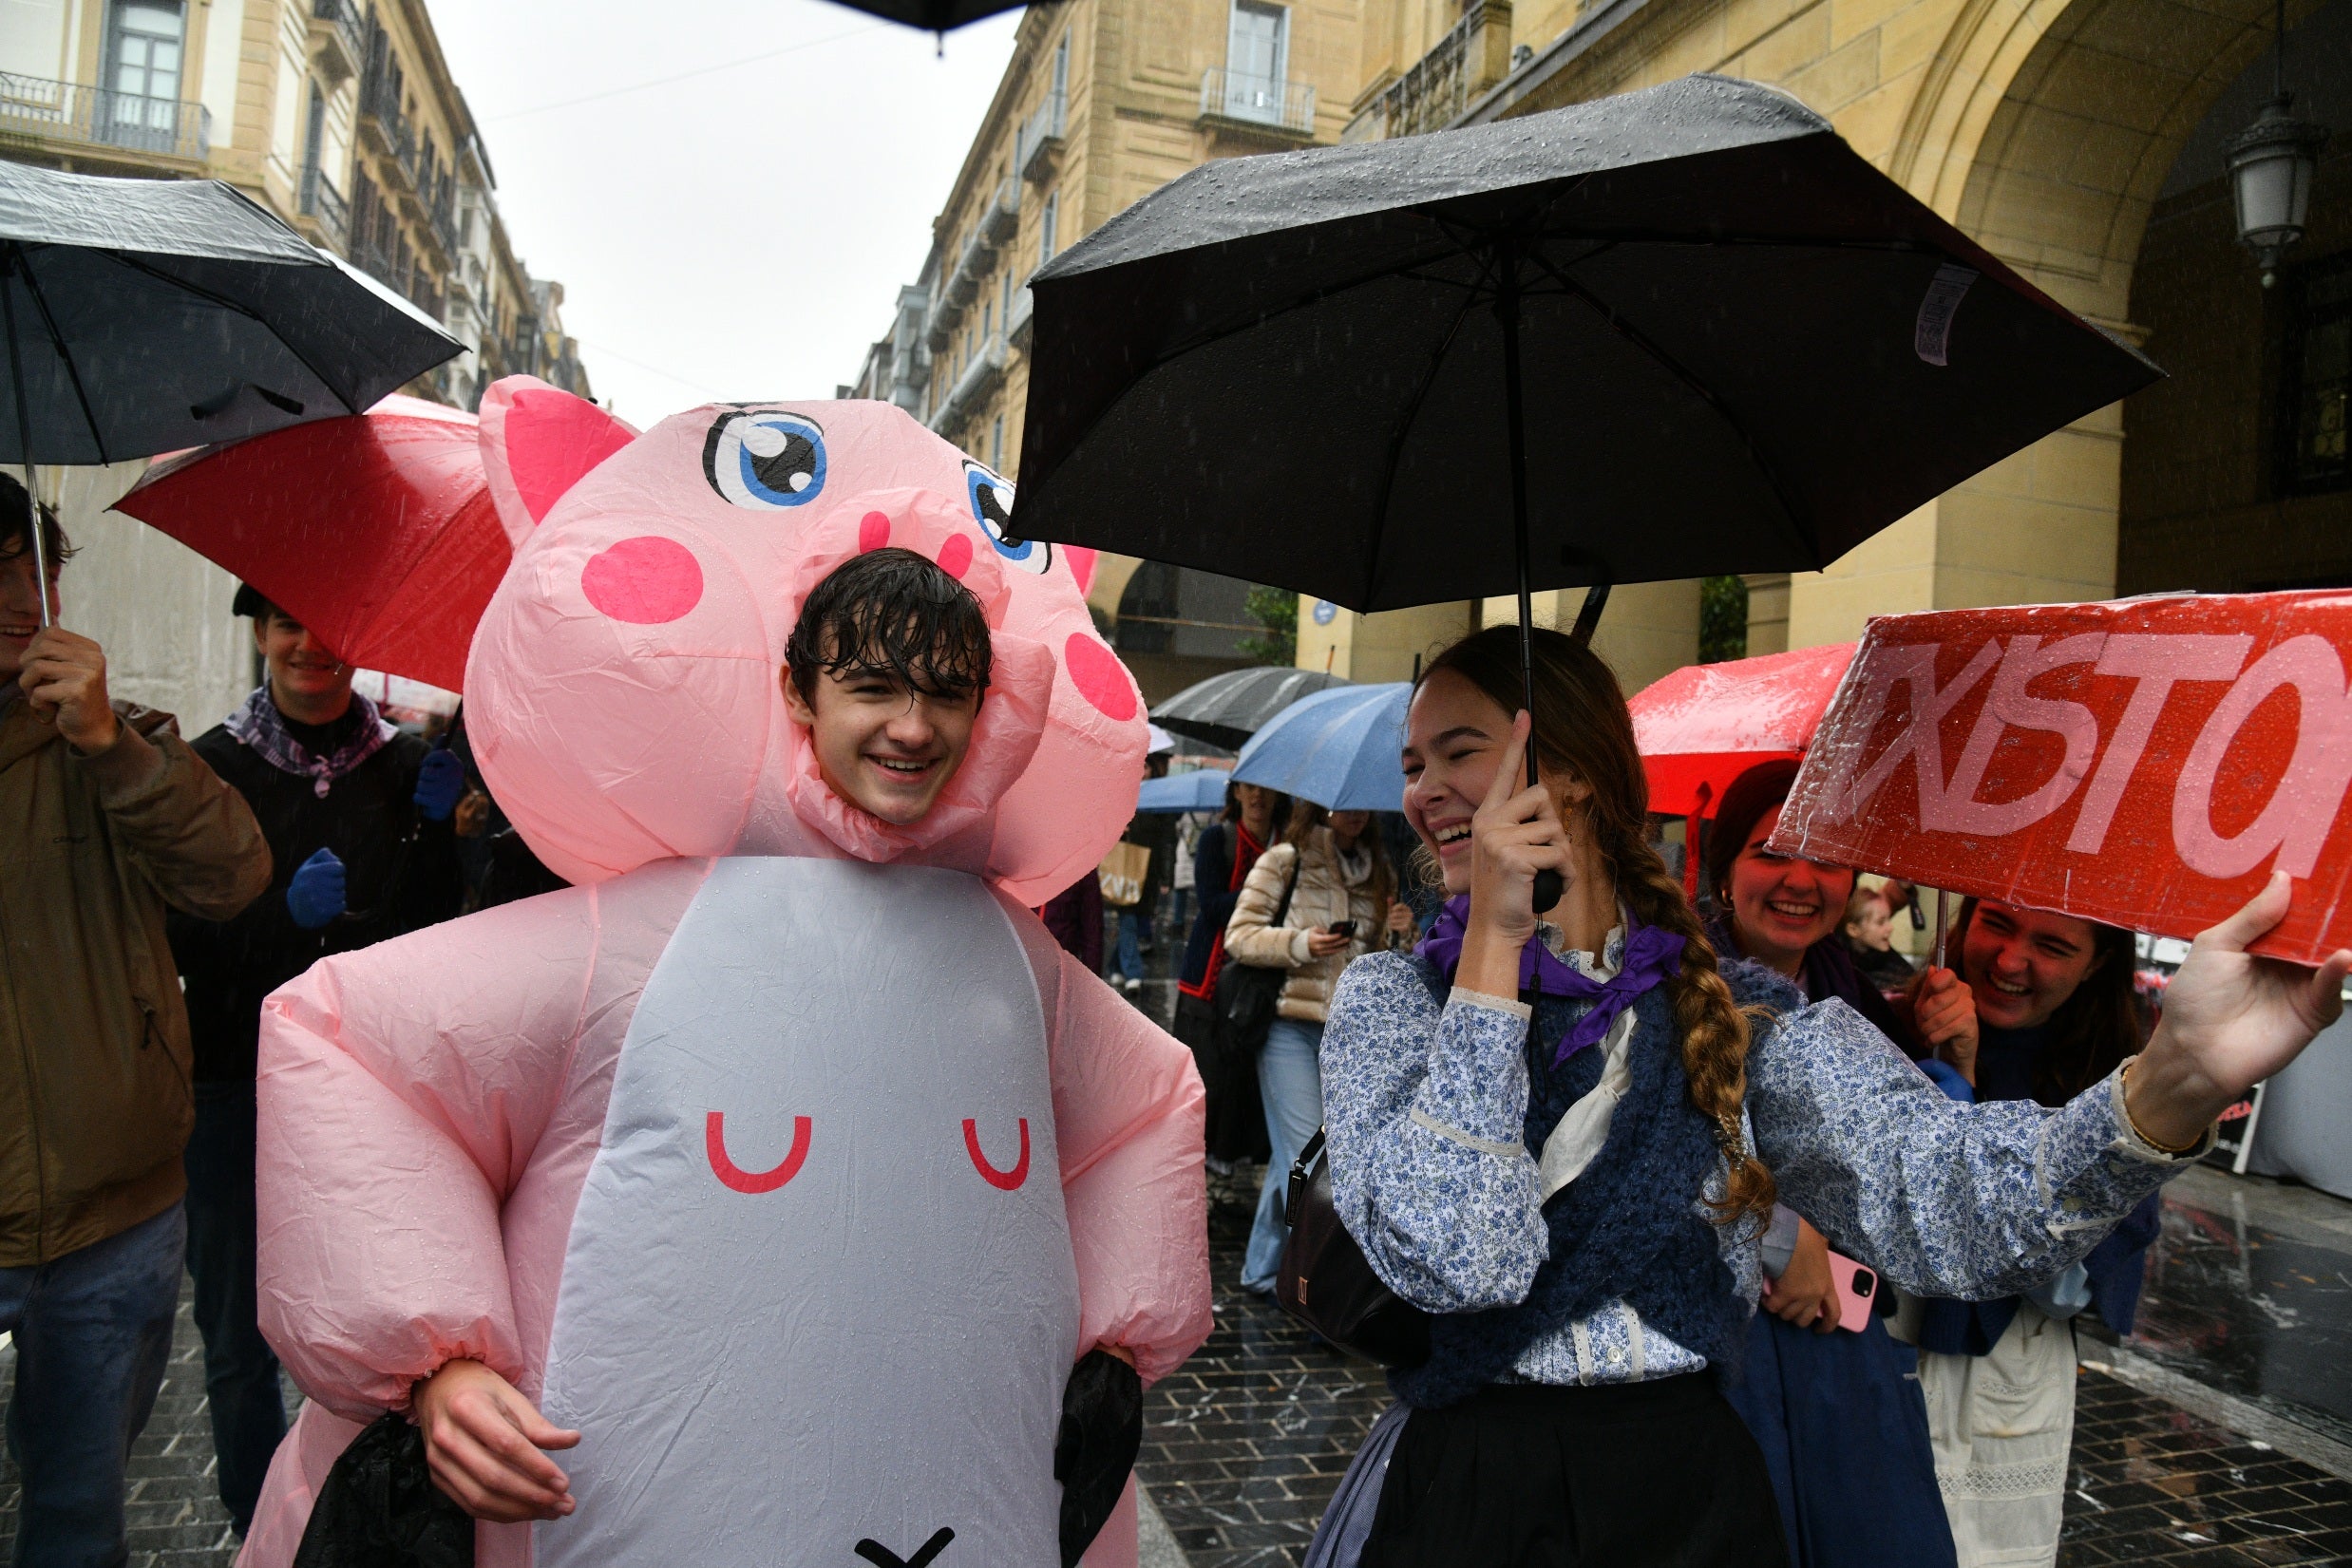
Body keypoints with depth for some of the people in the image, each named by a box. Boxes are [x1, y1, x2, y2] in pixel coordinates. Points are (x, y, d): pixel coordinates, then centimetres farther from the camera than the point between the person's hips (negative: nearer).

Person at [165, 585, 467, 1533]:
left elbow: (436, 935, 1)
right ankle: (259, 1530, 28)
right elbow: (180, 941, -3)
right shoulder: (210, 768, 1)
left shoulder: (408, 766, 5)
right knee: (240, 1342, 10)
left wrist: (436, 827, -12)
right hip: (239, 1091, 0)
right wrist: (284, 913, -19)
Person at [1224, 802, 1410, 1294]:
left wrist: (1395, 931, -1)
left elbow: (1379, 957, 21)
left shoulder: (1378, 873, 15)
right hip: (1289, 1026, -5)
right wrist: (1299, 943, -17)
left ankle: (1263, 1269, 23)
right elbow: (1239, 935, -3)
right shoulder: (1284, 861, 0)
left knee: (1292, 1154, 11)